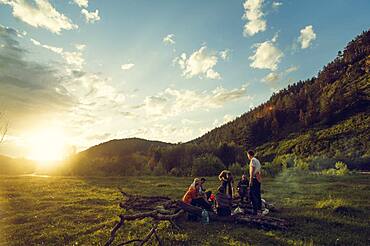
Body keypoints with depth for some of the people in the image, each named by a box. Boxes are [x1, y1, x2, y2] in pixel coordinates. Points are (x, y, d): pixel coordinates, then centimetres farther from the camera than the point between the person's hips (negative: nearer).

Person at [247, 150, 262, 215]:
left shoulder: (253, 160, -10)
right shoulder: (257, 161, 17)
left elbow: (252, 171, -17)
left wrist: (251, 180, -19)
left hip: (254, 179, -9)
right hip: (258, 179, 9)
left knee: (253, 195, -7)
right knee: (258, 194, 13)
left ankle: (255, 210, -8)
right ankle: (259, 209, 19)